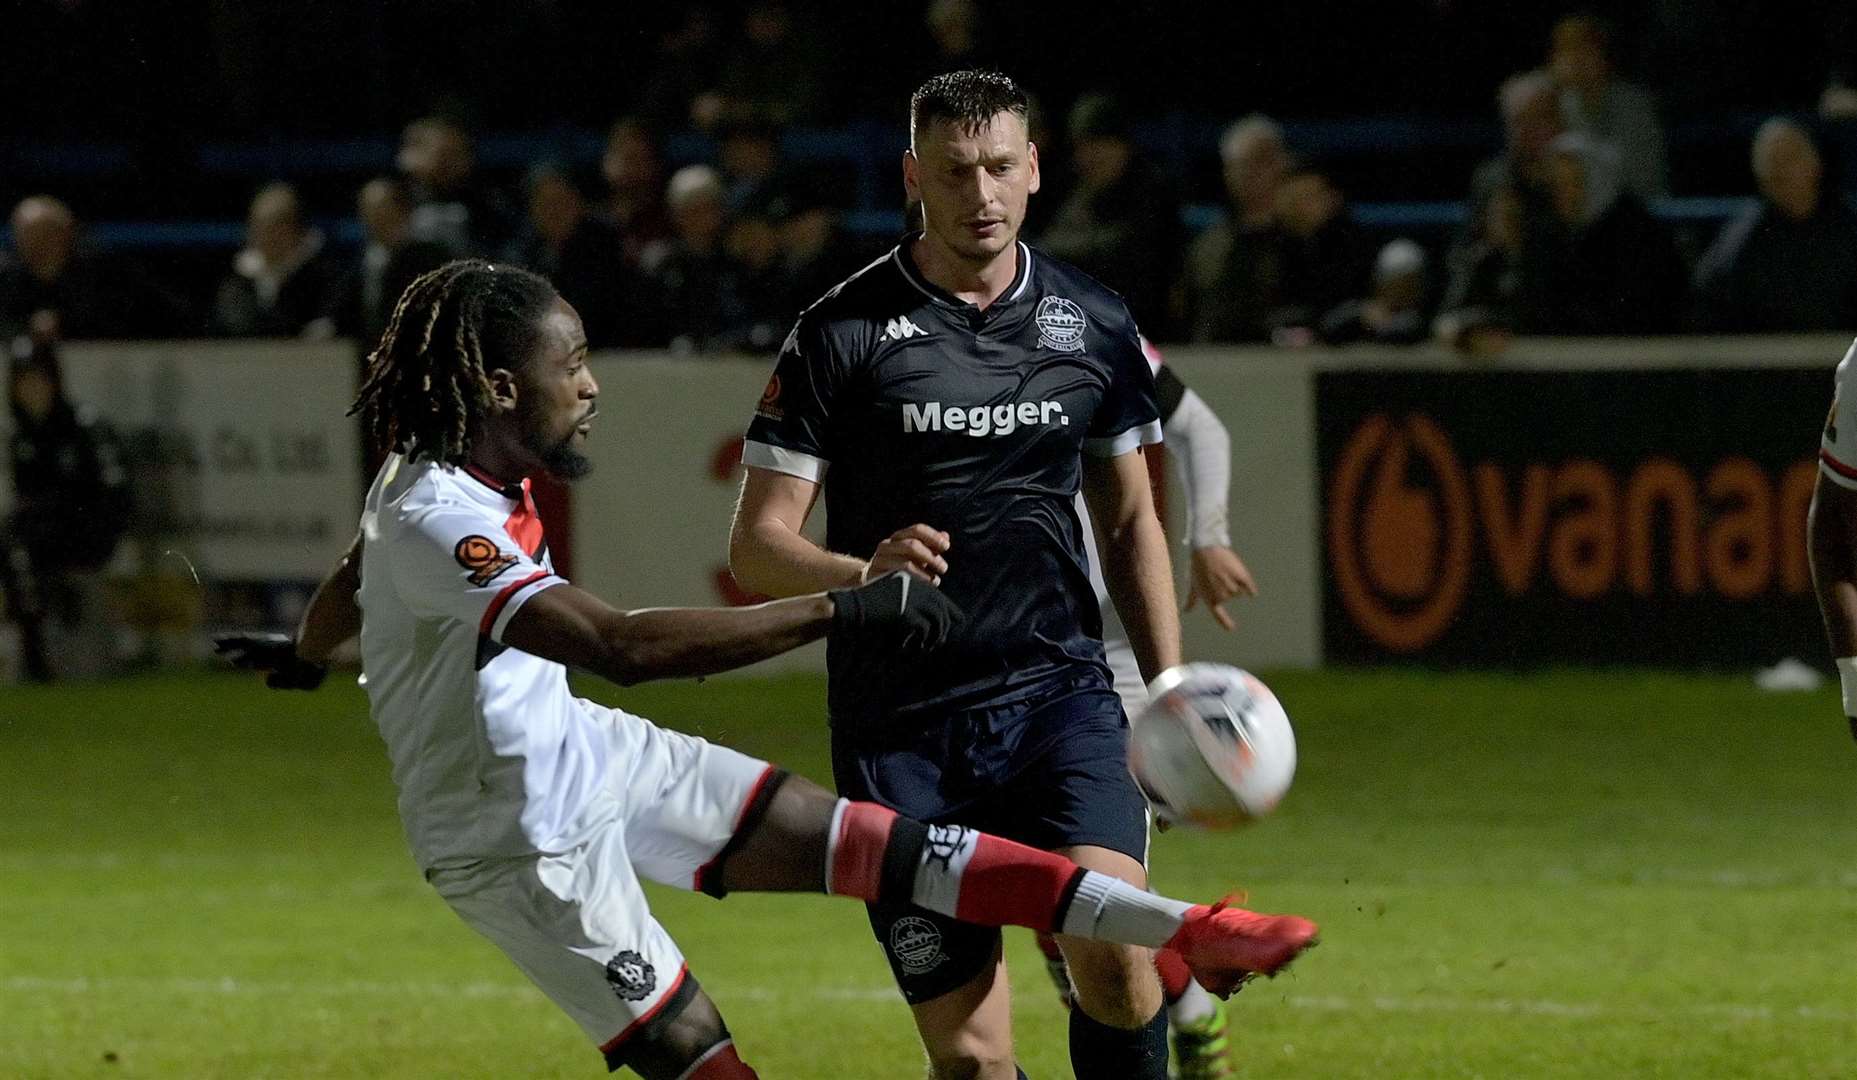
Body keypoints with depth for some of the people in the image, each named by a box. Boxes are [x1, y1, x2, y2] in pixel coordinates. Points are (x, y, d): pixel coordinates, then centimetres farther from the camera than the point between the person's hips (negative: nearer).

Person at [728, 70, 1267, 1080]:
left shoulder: (1095, 325, 7)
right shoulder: (840, 334, -2)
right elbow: (757, 544, -3)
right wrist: (863, 574, -24)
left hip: (1059, 693, 1)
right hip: (899, 727, -1)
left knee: (1114, 954, -24)